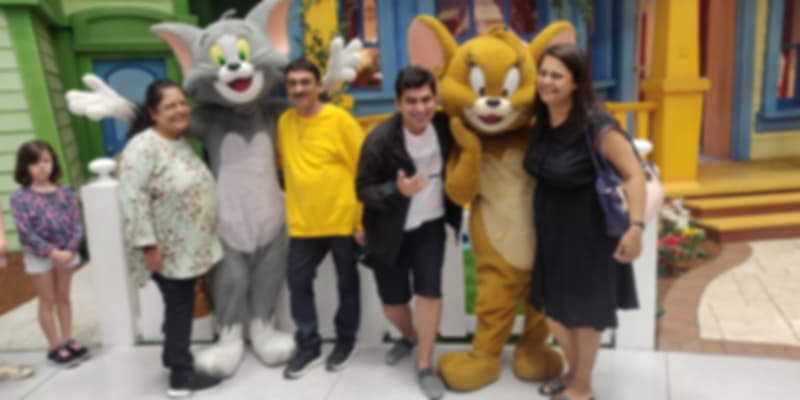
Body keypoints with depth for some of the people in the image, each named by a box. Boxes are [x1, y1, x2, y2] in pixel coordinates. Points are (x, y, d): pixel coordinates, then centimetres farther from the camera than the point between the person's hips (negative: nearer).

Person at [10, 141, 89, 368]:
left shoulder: (65, 194, -2)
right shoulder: (20, 198, -10)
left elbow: (76, 224, -4)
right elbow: (25, 232, -15)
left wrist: (70, 250, -17)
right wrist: (52, 252, -20)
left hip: (66, 252, 3)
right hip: (39, 256, -3)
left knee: (63, 297, 15)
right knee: (47, 301, 9)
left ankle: (67, 341, 27)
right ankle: (55, 347, 19)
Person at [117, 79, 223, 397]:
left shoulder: (182, 142, 9)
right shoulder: (143, 146, -19)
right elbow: (133, 198, -25)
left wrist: (206, 237, 21)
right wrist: (148, 245, -26)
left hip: (188, 248, 8)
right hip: (166, 251, -8)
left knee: (181, 306, 19)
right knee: (179, 308, 0)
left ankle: (173, 357, 37)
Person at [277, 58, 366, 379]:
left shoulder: (340, 119, -10)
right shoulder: (284, 122, 3)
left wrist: (364, 220, -10)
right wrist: (296, 193, 9)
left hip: (343, 220, -3)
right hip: (302, 223, 4)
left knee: (347, 283, 11)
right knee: (298, 282, 7)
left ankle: (346, 340, 31)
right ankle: (308, 345, 24)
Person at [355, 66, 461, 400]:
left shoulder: (445, 125, -11)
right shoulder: (380, 140, -22)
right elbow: (363, 190, -16)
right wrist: (397, 190, -34)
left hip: (430, 225, 2)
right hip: (390, 231, -1)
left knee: (429, 291, -8)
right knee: (392, 300, 8)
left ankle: (425, 366, 11)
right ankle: (409, 336, 42)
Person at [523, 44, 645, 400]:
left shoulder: (596, 125, -23)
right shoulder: (541, 120, -3)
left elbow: (633, 174, -22)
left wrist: (636, 226, -29)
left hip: (588, 228, -6)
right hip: (550, 226, 7)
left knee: (584, 310, 11)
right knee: (550, 306, 16)